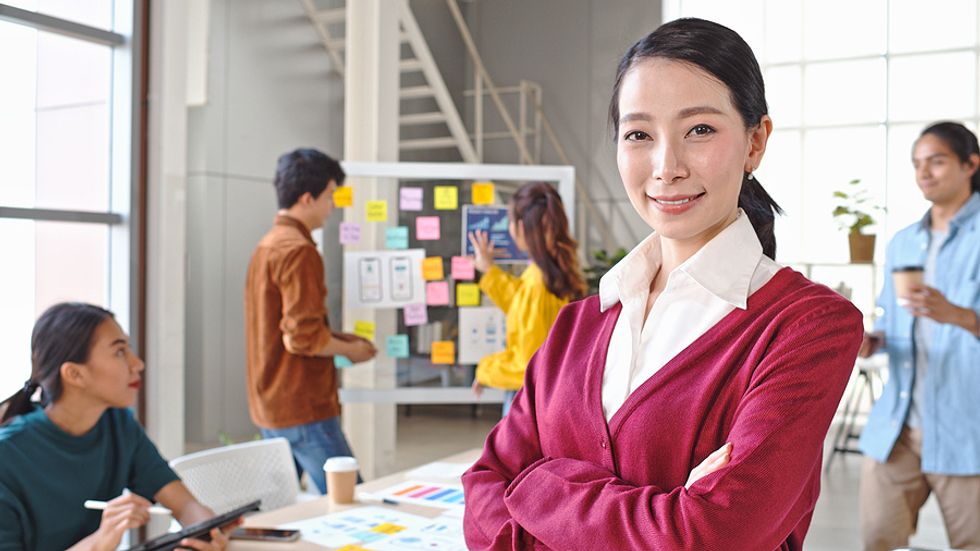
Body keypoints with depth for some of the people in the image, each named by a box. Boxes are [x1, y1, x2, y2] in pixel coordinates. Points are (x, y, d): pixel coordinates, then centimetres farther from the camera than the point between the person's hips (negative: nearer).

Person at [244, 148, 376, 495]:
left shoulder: (266, 246, 12)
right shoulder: (299, 251, -17)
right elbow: (302, 338, -22)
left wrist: (337, 337, 12)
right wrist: (350, 350, -6)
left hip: (268, 407, 10)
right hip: (302, 409, -10)